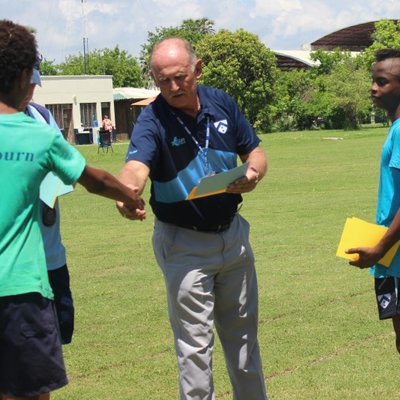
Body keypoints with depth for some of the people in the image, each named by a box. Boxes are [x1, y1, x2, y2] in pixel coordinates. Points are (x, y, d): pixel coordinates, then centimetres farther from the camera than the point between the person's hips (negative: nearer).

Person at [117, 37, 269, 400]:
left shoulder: (221, 104, -3)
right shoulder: (153, 120, -18)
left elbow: (255, 153, 6)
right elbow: (137, 165, -36)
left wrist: (253, 173, -18)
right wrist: (127, 191, -59)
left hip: (233, 234, 5)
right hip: (184, 244, -5)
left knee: (243, 332, 18)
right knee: (195, 343, 0)